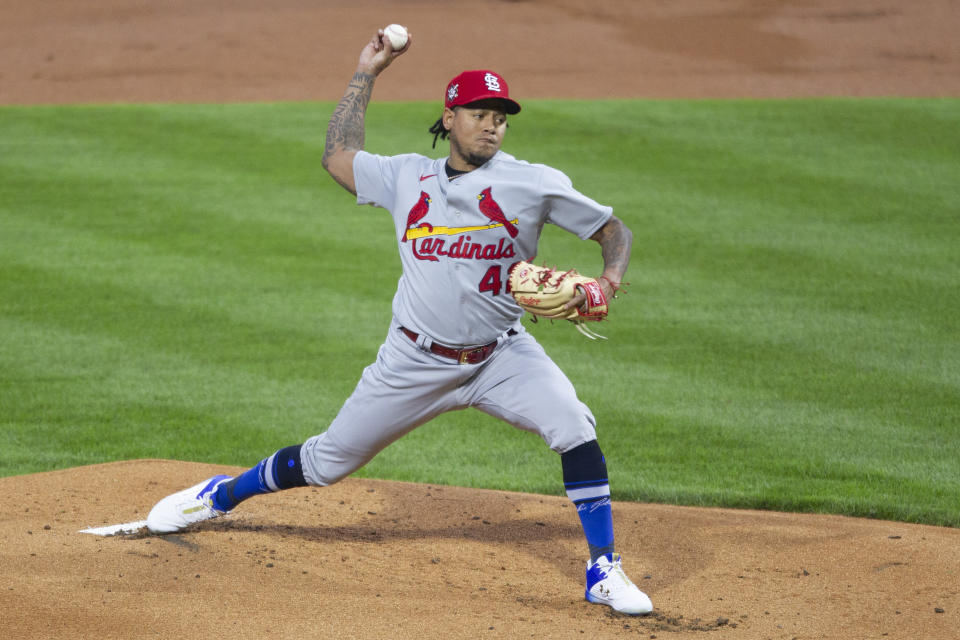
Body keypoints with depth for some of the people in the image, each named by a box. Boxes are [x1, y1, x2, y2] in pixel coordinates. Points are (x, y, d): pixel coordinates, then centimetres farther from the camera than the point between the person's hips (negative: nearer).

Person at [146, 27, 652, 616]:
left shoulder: (534, 184, -6)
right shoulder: (408, 177, 3)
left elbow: (615, 230, -1)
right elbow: (338, 157, 17)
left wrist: (610, 277, -22)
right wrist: (366, 74, 18)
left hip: (500, 356, -1)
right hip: (416, 362, 1)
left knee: (575, 427, -25)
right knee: (327, 462, 9)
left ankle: (604, 571, -16)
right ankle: (222, 495, 34)